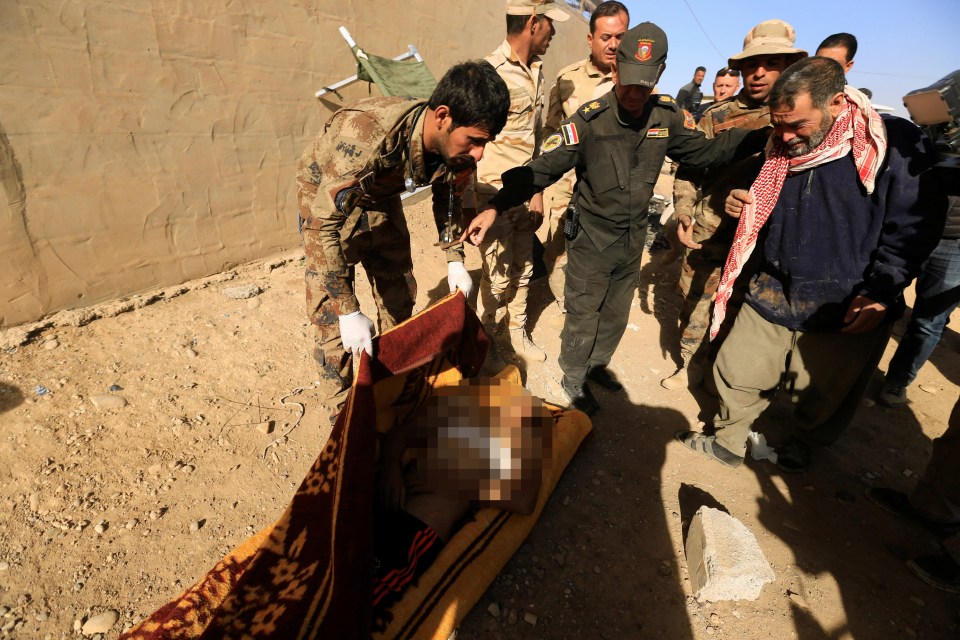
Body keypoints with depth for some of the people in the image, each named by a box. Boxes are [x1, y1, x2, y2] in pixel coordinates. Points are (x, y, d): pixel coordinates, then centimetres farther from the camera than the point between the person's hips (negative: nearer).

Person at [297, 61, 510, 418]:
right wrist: (349, 312, -37)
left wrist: (455, 261, -4)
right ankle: (342, 411, 11)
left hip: (381, 196, 6)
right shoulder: (369, 137, -42)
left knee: (399, 295, 10)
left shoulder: (458, 147, -21)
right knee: (331, 311, -7)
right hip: (327, 198, -5)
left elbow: (448, 200, 1)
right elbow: (323, 223, -37)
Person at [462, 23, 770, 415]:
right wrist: (495, 208, -33)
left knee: (617, 313, 21)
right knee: (583, 316, 8)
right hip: (591, 239, -5)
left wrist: (764, 137, -3)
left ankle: (597, 364, 45)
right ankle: (573, 379, 31)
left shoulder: (666, 116, -4)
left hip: (633, 239, 5)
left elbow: (706, 150, 7)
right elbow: (542, 168, -23)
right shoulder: (589, 120, -20)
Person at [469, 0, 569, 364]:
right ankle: (483, 333, 27)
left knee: (522, 272, 13)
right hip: (493, 194, -7)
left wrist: (537, 192, 11)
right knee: (498, 278, 2)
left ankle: (518, 334, 32)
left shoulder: (535, 73, 12)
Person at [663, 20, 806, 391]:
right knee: (694, 305, 12)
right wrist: (683, 214, -8)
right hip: (706, 234, 2)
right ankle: (691, 366, 32)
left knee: (736, 313, 13)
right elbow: (688, 170, 5)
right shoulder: (716, 116, 2)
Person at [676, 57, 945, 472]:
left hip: (847, 312, -3)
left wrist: (880, 294, -15)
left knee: (825, 398, 15)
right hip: (773, 294, 4)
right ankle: (726, 442, 30)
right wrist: (742, 205, -7)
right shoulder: (778, 148, 1)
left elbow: (913, 227, -9)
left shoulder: (897, 144, -13)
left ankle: (804, 444, 45)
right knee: (736, 374, 7)